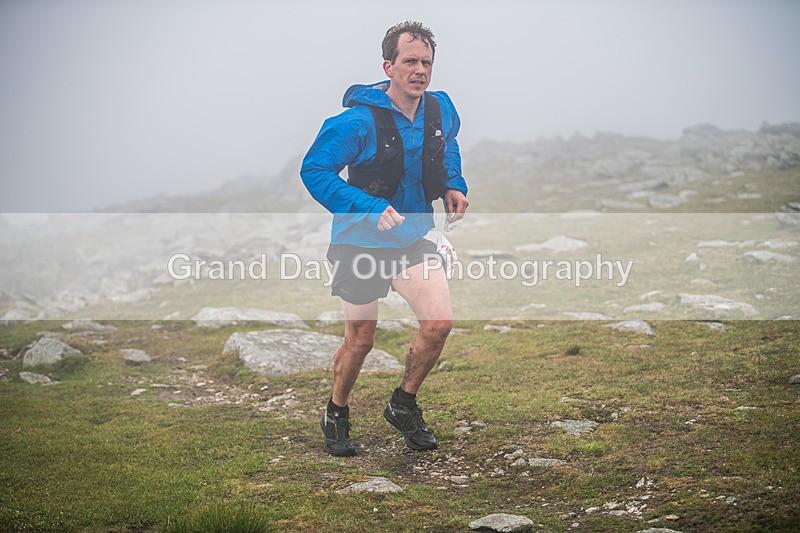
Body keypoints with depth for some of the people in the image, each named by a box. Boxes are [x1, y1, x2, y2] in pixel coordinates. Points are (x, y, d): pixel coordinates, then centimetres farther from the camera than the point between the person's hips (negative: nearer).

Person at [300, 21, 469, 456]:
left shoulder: (440, 109, -3)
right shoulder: (358, 121, -21)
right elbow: (314, 170, -19)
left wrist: (452, 185, 2)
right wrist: (370, 209, -29)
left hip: (414, 237, 4)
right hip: (360, 241, -4)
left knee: (439, 323, -11)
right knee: (360, 341, 5)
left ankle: (403, 405, 15)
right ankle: (336, 415, 32)